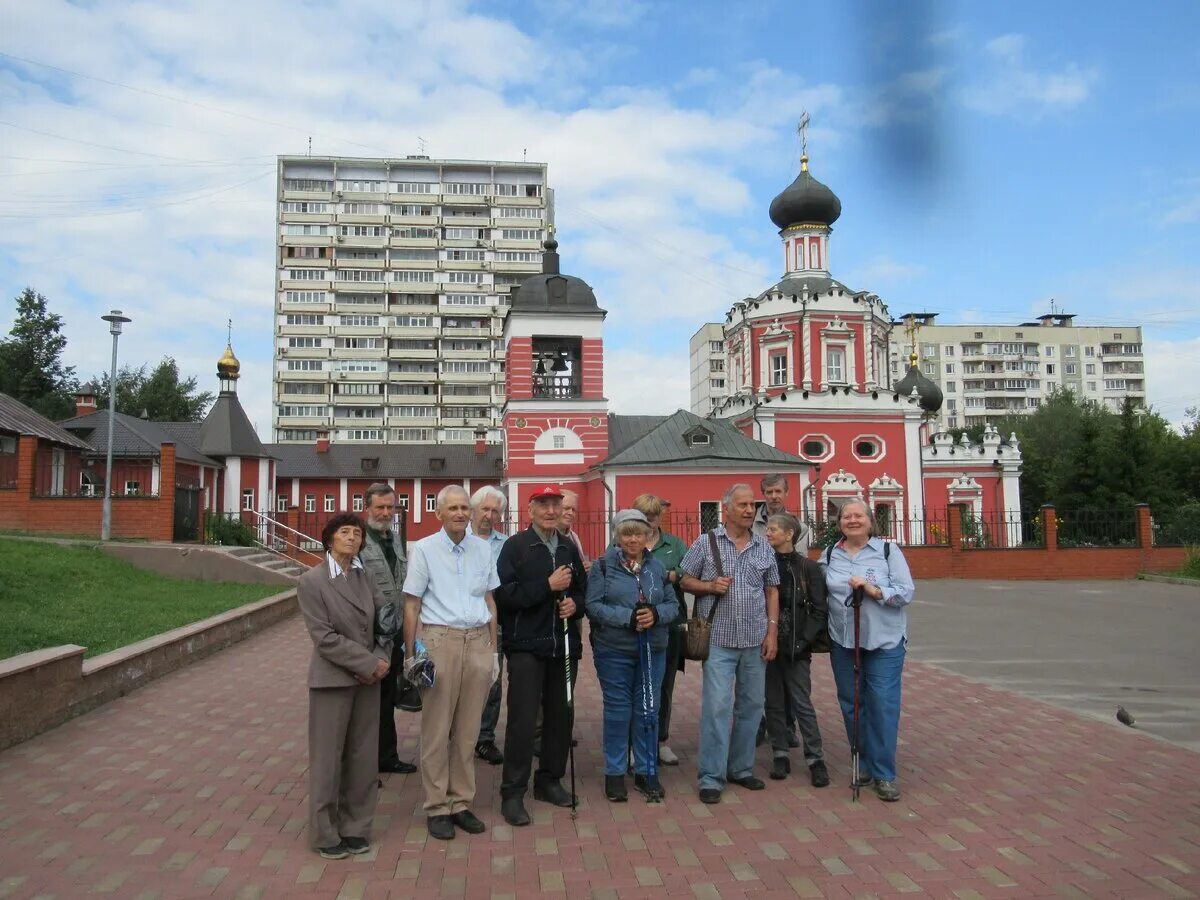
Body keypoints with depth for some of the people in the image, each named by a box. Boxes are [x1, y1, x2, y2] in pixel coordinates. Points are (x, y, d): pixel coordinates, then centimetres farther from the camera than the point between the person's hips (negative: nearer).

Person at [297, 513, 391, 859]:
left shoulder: (365, 576, 6)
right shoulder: (312, 581, -9)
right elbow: (325, 637, -14)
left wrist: (382, 658, -7)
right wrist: (369, 664, -15)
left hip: (369, 678, 5)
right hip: (332, 680, -4)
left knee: (363, 756, 10)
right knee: (328, 757, 6)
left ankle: (355, 827, 24)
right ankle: (325, 834, 21)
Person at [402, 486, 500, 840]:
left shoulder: (482, 549, 10)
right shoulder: (424, 549, -1)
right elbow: (411, 604, 0)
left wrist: (493, 649, 14)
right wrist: (411, 655, -4)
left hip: (478, 641, 4)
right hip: (440, 640, -3)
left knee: (468, 729, 9)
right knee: (436, 729, 2)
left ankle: (461, 803, 20)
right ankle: (437, 807, 13)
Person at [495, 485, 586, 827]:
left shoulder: (569, 549, 13)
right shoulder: (515, 546, -4)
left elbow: (581, 591, 21)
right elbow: (504, 594, -14)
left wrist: (575, 603, -2)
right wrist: (548, 586, -17)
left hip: (564, 645, 5)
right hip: (526, 646, -5)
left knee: (560, 716, 10)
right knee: (522, 718, -4)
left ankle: (549, 780, 26)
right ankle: (512, 792, 7)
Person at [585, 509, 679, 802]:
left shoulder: (657, 567, 8)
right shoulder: (603, 566, -4)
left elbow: (673, 605, 8)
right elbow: (593, 605, -11)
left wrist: (656, 614, -14)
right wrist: (628, 617, -21)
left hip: (653, 650, 3)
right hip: (613, 650, -3)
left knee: (648, 710, 9)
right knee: (617, 711, 5)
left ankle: (646, 771, 24)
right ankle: (614, 773, 19)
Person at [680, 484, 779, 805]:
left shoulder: (764, 547, 9)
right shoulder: (706, 543, -1)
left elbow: (772, 591, 10)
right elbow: (685, 580, 2)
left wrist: (772, 631, 3)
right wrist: (710, 586, -16)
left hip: (755, 641, 4)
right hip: (719, 640, -4)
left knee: (751, 706, 11)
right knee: (716, 707, -6)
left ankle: (741, 768, 27)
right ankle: (711, 778, 3)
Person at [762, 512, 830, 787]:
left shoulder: (808, 567, -4)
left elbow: (819, 611, -3)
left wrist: (803, 640, -11)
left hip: (795, 648, -3)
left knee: (802, 703, -1)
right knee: (774, 702, 9)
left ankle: (815, 759, 10)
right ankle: (780, 755, 20)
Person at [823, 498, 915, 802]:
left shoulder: (888, 550, -1)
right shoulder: (830, 555, 8)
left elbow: (906, 592, -6)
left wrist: (874, 590, -20)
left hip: (885, 642, -3)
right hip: (843, 642, 3)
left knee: (883, 705, -4)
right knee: (851, 704, 9)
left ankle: (884, 774, 8)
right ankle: (864, 766, 25)